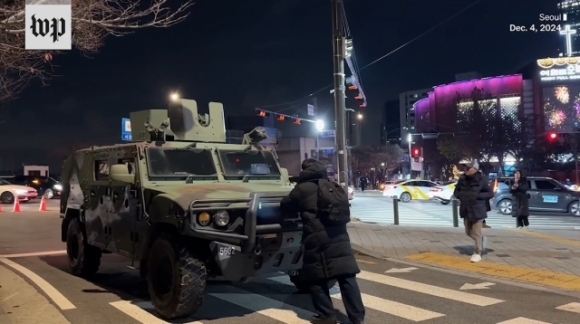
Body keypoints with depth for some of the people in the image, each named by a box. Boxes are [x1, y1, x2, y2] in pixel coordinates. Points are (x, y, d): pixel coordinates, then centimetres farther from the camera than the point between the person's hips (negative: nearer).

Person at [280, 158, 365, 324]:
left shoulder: (303, 188, 1)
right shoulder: (335, 186, 17)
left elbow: (285, 206, 13)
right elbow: (345, 211, 27)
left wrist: (302, 208, 32)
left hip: (317, 239, -5)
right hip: (339, 237, 5)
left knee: (317, 278, 8)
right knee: (347, 277, 5)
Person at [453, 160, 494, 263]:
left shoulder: (481, 179, -13)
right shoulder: (462, 179, -1)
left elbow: (490, 194, -9)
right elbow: (456, 192, 12)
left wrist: (477, 195, -20)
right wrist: (461, 195, -9)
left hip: (477, 210, -5)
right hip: (466, 209, 5)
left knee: (477, 232, -2)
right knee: (469, 232, 16)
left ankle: (477, 253, 13)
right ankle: (482, 240, 43)